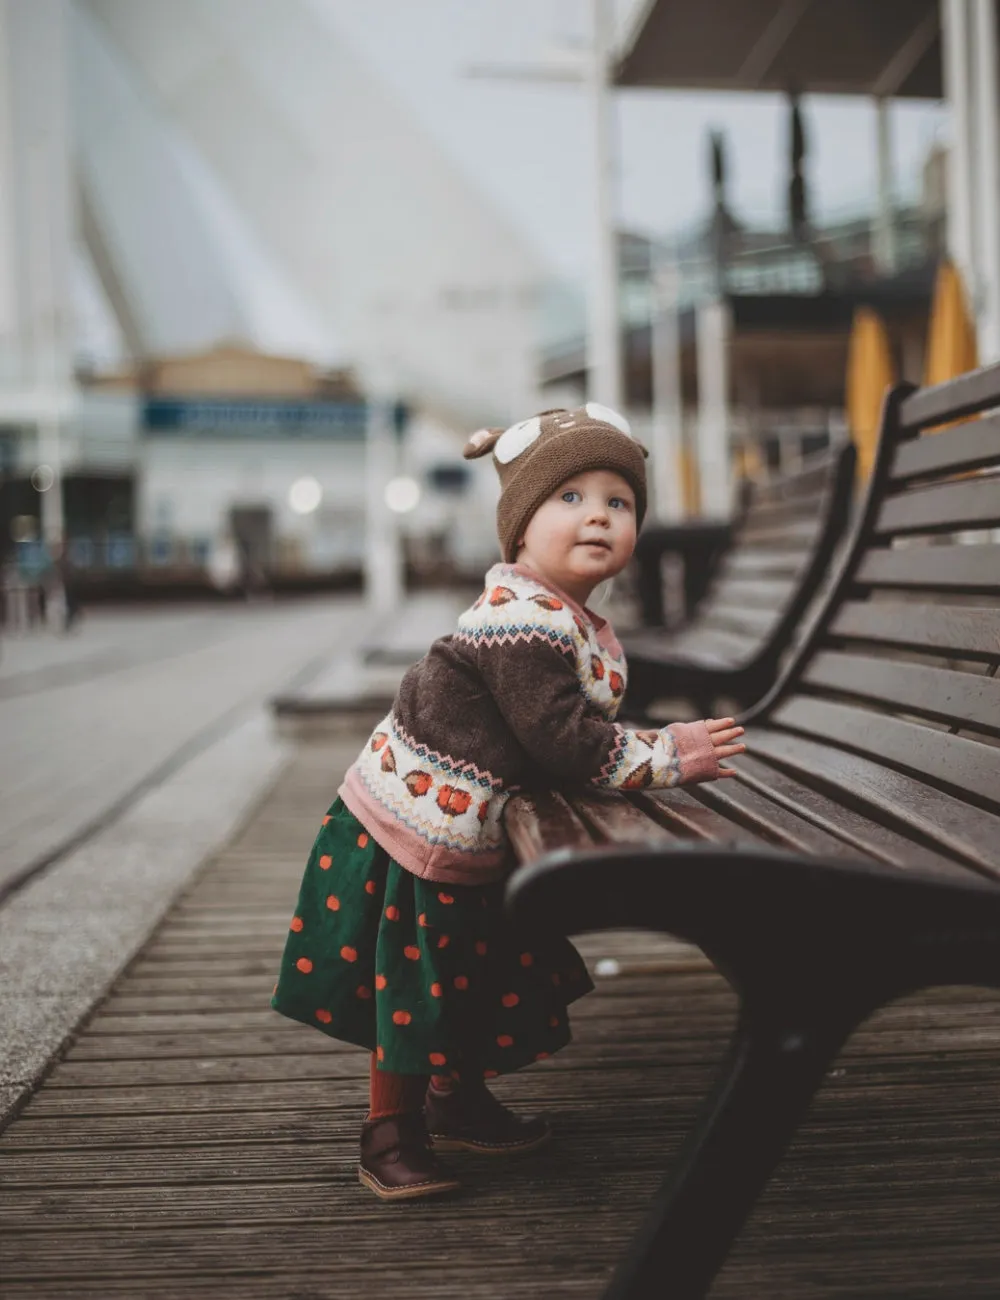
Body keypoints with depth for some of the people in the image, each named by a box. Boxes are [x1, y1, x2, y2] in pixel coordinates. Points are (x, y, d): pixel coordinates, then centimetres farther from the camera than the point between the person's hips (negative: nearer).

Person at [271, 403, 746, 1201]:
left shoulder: (584, 629, 6)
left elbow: (581, 732, 10)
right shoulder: (521, 619, -27)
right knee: (415, 982, 3)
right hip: (415, 828, -10)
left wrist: (662, 746, -3)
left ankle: (459, 1103, 41)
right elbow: (563, 744, -31)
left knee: (484, 976, 21)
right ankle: (390, 1135, 21)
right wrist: (667, 759, -21)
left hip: (469, 838, 10)